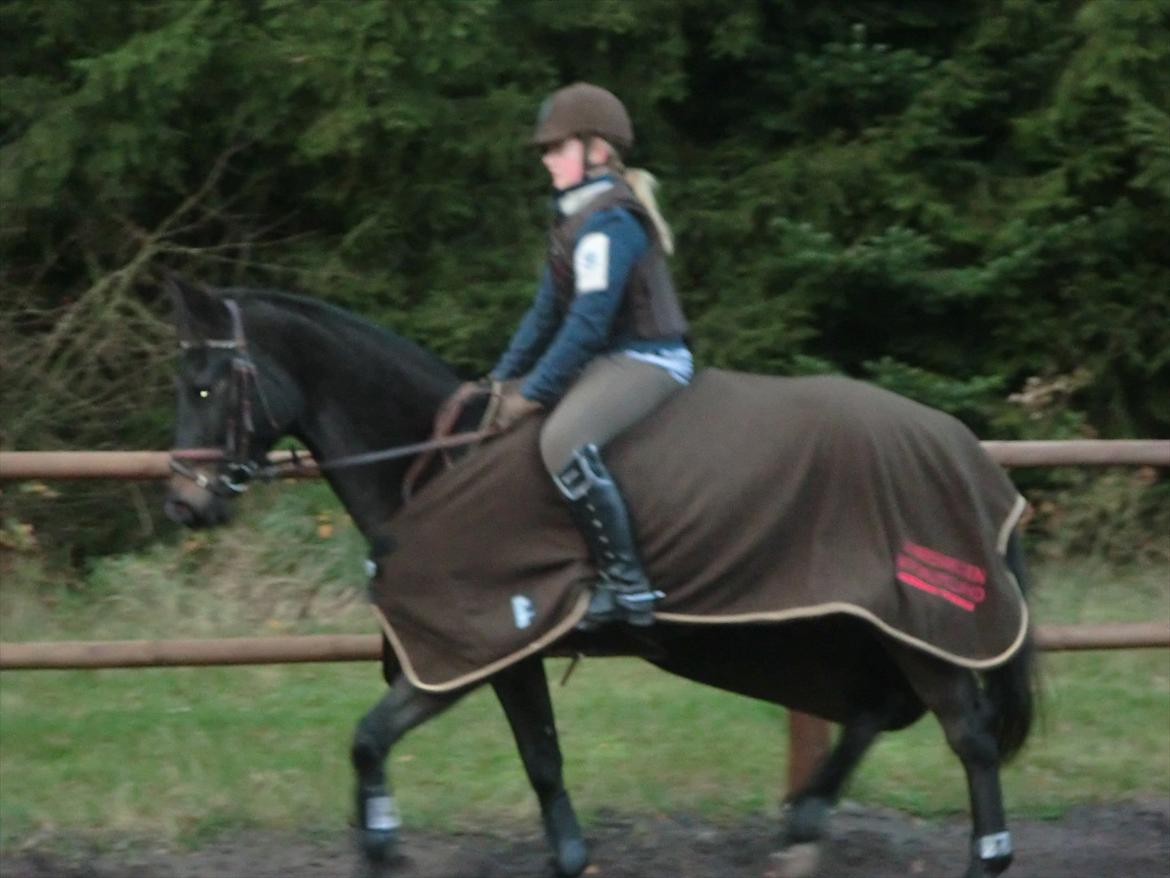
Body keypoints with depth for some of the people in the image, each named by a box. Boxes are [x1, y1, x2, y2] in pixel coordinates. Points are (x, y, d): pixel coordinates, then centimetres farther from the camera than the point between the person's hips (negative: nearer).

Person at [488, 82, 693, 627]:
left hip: (646, 359, -11)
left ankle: (627, 586, -31)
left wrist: (532, 393, -20)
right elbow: (548, 311, 19)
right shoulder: (574, 216, 15)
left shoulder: (610, 220, -17)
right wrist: (503, 378, 14)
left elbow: (589, 320, -23)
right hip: (607, 358, 11)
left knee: (564, 439, -36)